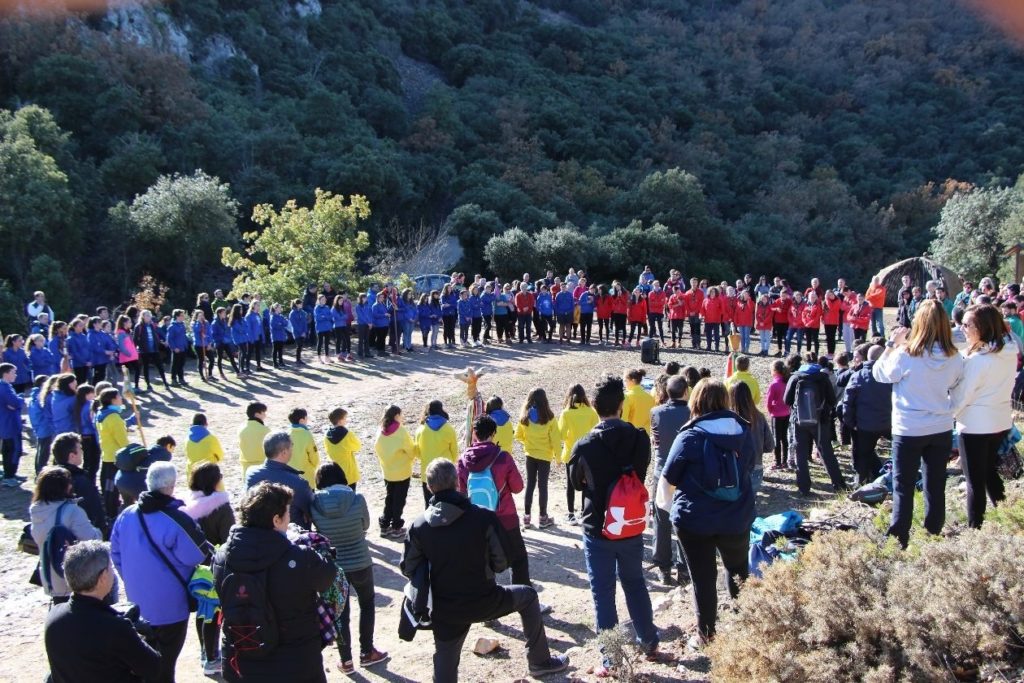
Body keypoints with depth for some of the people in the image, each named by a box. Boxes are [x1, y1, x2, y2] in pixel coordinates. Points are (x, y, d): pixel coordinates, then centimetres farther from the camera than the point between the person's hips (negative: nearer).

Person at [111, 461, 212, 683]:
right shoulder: (176, 519, -24)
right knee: (164, 664, 7)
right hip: (170, 604, -6)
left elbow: (116, 553, 8)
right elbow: (197, 556, -20)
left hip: (138, 601, 6)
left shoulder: (126, 515, -2)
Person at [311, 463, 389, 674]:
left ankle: (345, 661, 25)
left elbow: (317, 530, -2)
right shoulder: (357, 499, -16)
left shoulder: (314, 503, -15)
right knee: (367, 605, 23)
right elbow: (365, 525, -1)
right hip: (360, 564, -1)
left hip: (332, 566, 1)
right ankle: (366, 653, 32)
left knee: (340, 612, 18)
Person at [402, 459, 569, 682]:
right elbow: (501, 563, -8)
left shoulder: (418, 526, -10)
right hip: (484, 602, -1)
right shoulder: (484, 517, -16)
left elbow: (408, 569, -2)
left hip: (444, 612, 2)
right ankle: (540, 662, 34)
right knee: (528, 596, 25)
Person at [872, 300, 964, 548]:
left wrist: (891, 344, -1)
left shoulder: (905, 355, -21)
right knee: (936, 486, 15)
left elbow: (879, 373, -5)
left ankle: (899, 539, 10)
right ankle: (934, 535, 25)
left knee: (903, 487, 7)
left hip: (908, 430, -3)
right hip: (942, 429, 3)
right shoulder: (954, 358, -9)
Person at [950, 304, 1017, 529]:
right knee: (991, 472, 24)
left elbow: (961, 396, -17)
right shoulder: (1010, 353, -2)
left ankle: (975, 527, 14)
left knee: (975, 481, 5)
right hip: (1002, 422, 7)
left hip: (976, 426, -7)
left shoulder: (976, 360, -24)